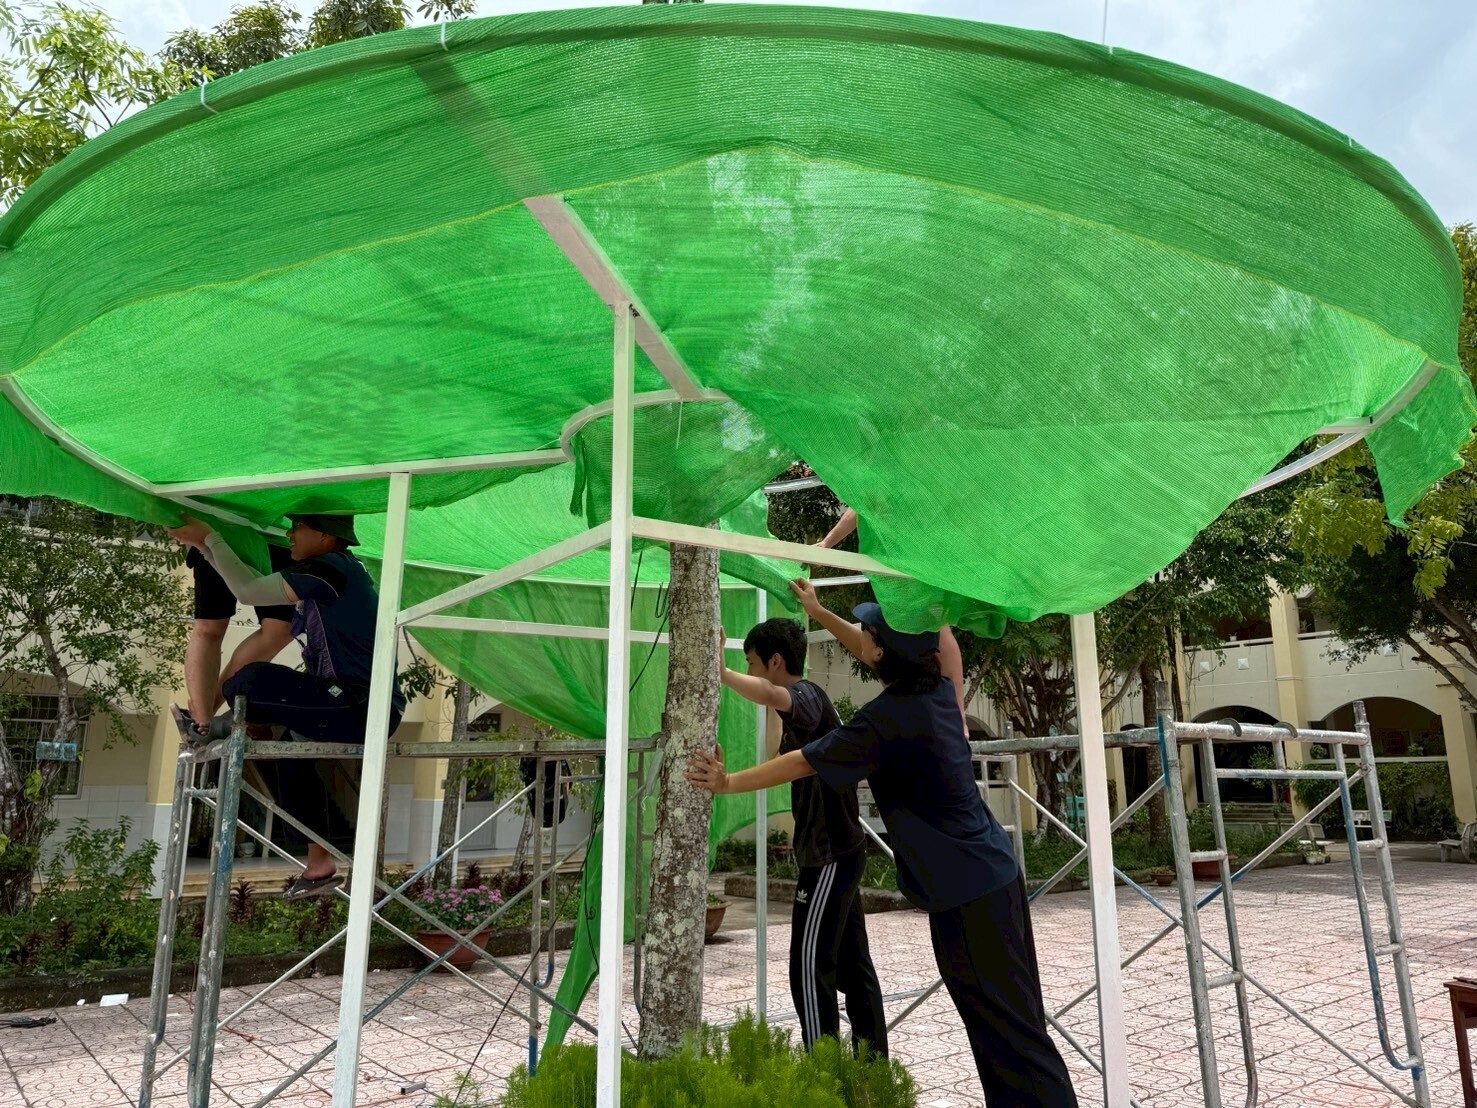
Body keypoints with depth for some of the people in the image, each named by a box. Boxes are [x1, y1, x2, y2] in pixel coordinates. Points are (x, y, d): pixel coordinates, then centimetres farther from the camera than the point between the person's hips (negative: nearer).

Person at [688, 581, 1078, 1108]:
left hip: (965, 890, -9)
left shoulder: (886, 720, -21)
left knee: (1007, 1030, 1)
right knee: (1016, 1019, 17)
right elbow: (877, 657, 22)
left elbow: (801, 763, -13)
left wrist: (728, 783, -2)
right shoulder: (936, 688, 3)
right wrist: (819, 613, 29)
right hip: (996, 869, 9)